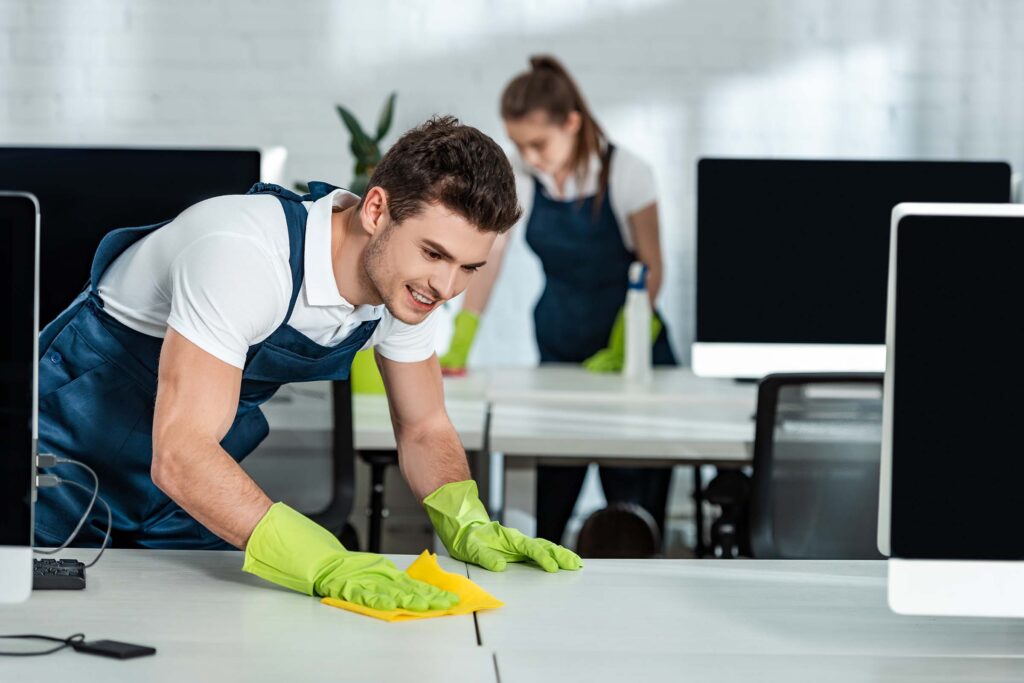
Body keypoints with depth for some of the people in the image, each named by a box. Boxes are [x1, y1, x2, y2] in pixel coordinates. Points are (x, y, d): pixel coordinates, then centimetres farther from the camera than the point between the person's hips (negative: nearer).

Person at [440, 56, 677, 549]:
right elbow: (487, 260, -8)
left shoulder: (625, 173, -12)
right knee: (550, 495, -1)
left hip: (629, 339, -3)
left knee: (634, 494, -5)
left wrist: (618, 351, -16)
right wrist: (458, 348, -19)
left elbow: (651, 269, -7)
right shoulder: (518, 178, -3)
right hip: (559, 344, 3)